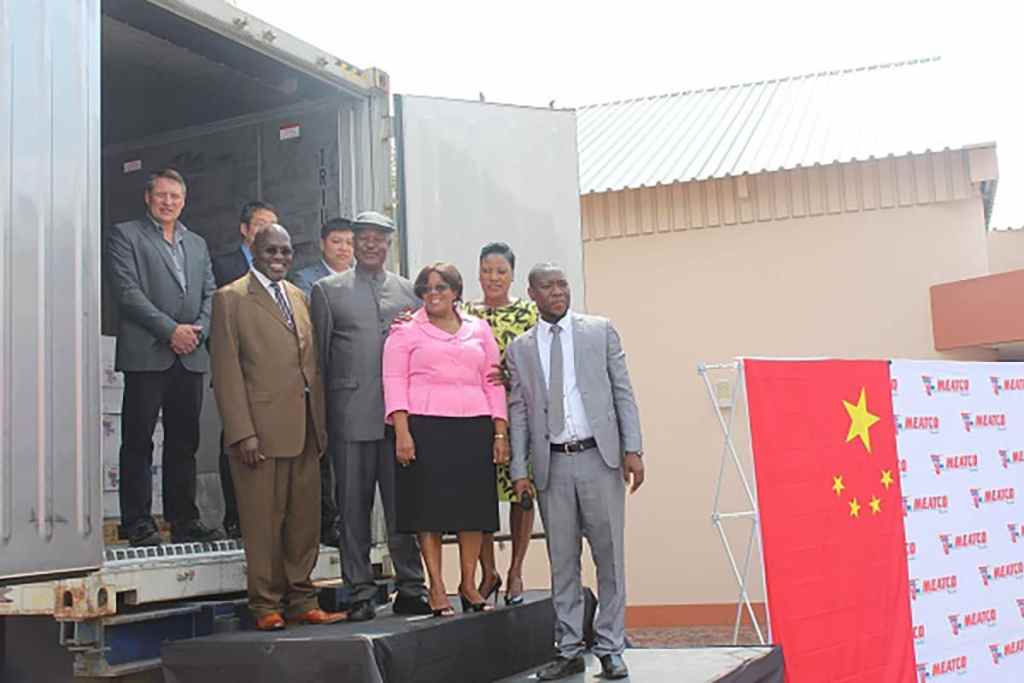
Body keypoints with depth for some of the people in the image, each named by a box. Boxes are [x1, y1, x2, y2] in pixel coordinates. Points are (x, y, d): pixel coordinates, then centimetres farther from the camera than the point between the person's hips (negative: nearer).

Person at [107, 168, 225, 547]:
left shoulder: (197, 244, 21)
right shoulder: (125, 235, 4)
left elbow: (210, 295, 15)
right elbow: (128, 292, -7)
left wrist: (198, 329, -4)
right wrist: (171, 330, -14)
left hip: (190, 357, 5)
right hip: (146, 355, -5)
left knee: (184, 442, 8)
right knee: (138, 441, -2)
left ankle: (184, 519, 14)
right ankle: (138, 523, 3)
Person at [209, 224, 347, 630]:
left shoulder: (299, 297, 18)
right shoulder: (231, 298, 0)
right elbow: (226, 371, -7)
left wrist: (322, 422, 12)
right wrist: (243, 432, -14)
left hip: (306, 429, 6)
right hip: (261, 429, -6)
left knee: (305, 520, 9)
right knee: (263, 521, 0)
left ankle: (301, 602, 19)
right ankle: (266, 606, 11)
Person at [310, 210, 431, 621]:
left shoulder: (409, 291, 13)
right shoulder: (327, 290, 7)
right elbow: (319, 355, 6)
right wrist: (321, 415, 1)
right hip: (351, 414, -2)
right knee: (353, 506, 3)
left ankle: (410, 589, 14)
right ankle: (360, 592, 11)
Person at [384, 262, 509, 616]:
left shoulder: (479, 329, 16)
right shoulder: (406, 331, 7)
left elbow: (493, 383, 14)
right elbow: (394, 381, -1)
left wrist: (500, 432, 6)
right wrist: (402, 432, -12)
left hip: (474, 428, 3)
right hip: (426, 427, -3)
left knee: (475, 505, 3)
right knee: (429, 506, -3)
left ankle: (469, 583, 15)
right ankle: (436, 589, 4)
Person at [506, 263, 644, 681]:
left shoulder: (601, 331, 5)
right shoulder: (519, 349, 9)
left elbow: (623, 391, 3)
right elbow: (518, 412, 7)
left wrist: (632, 448, -5)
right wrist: (519, 469, 0)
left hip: (599, 457, -1)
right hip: (552, 464, 1)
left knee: (609, 556, 2)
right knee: (562, 561, 7)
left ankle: (609, 649, 13)